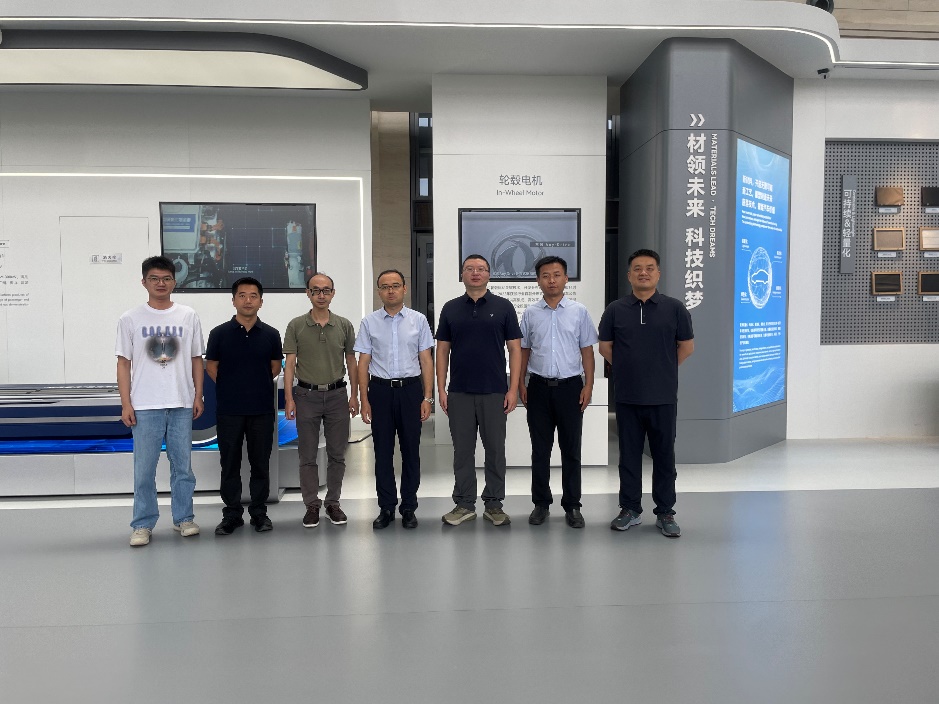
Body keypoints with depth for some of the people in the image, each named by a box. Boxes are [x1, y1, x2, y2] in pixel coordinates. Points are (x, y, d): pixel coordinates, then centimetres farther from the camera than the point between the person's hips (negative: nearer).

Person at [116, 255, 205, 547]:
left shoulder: (188, 316, 6)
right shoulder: (130, 319, 2)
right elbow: (124, 363, 3)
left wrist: (198, 396, 4)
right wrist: (126, 404, -3)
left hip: (182, 404, 1)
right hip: (145, 406, -1)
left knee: (183, 466, 9)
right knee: (144, 468, 3)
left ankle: (183, 518, 22)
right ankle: (143, 524, 15)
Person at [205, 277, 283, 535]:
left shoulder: (270, 334, 2)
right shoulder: (219, 333, -1)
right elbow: (211, 368, 5)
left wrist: (255, 385, 5)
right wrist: (231, 388, 7)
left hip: (262, 410, 1)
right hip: (228, 410, -1)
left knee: (260, 464, 8)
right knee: (230, 465, 6)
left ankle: (259, 512, 20)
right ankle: (232, 514, 18)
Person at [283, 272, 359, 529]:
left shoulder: (344, 325, 3)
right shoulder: (296, 326, -2)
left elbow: (351, 362, 7)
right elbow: (289, 364, -3)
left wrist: (354, 395, 2)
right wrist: (289, 398, -10)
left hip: (337, 395, 1)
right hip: (307, 395, -1)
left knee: (337, 454, 7)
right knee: (308, 456, 5)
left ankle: (333, 503, 20)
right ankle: (312, 505, 17)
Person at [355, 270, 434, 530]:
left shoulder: (418, 320, 2)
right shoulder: (369, 322, 3)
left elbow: (426, 360, 2)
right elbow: (363, 362, 3)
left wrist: (427, 398, -4)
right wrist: (364, 400, -2)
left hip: (410, 390, 0)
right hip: (380, 391, 0)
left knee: (411, 450, 7)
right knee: (383, 451, 7)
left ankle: (408, 508, 20)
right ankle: (386, 508, 20)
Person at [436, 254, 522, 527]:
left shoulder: (503, 306, 1)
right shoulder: (450, 308, 6)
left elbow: (515, 349, -1)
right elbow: (442, 350, 7)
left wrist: (513, 389, -8)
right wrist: (441, 388, -1)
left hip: (494, 392, -1)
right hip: (459, 392, 2)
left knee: (495, 449, 6)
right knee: (462, 450, 7)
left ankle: (494, 504, 18)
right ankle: (464, 504, 18)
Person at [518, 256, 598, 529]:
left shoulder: (579, 311, 2)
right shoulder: (530, 313, 6)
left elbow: (587, 350, 3)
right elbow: (524, 350, 10)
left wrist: (588, 385, -4)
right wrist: (520, 383, 3)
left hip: (570, 386, -1)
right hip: (539, 386, 1)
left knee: (571, 450, 5)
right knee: (540, 450, 8)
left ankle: (572, 506, 16)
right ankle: (541, 503, 20)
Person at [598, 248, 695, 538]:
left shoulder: (674, 308, 0)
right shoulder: (615, 310, 2)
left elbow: (687, 346, 8)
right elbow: (605, 347, 10)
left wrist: (663, 370, 11)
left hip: (664, 397, -1)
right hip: (627, 397, 1)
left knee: (664, 456, 7)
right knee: (629, 455, 9)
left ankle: (665, 513, 19)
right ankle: (630, 509, 21)